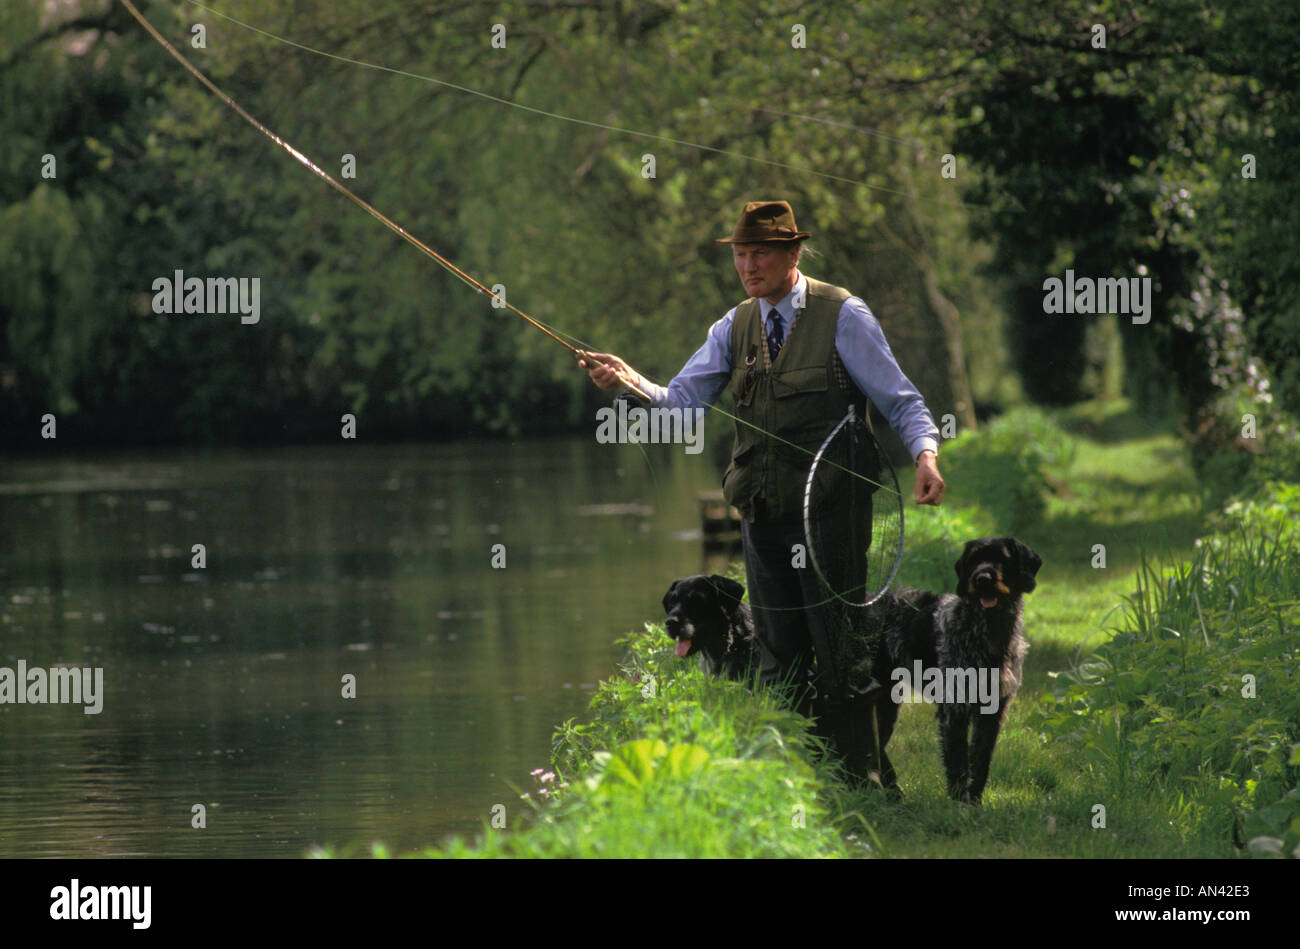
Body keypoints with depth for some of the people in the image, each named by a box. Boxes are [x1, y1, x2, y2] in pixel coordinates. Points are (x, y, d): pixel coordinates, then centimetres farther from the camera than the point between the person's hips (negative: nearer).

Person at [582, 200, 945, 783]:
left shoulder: (842, 316, -5)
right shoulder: (735, 326, 10)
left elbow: (899, 400, -4)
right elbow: (681, 402, 2)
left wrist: (925, 454, -22)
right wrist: (630, 381, -17)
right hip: (762, 515, 5)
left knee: (838, 650, -4)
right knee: (780, 659, 9)